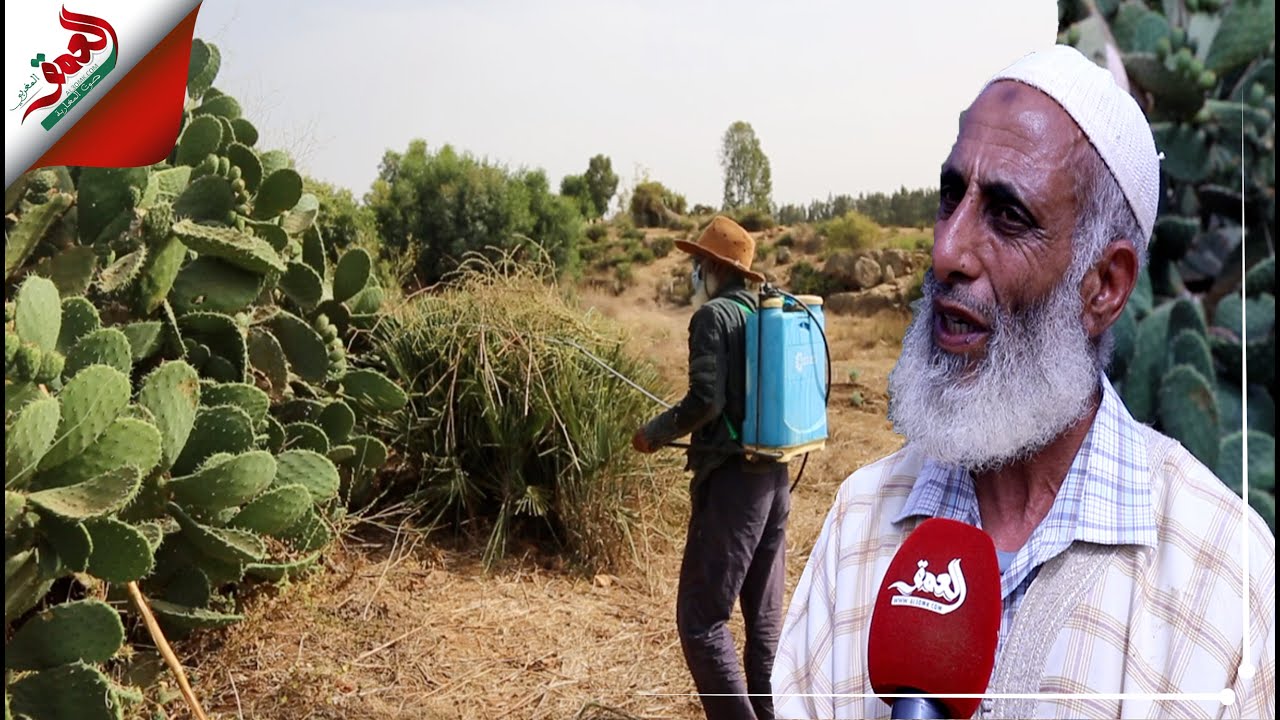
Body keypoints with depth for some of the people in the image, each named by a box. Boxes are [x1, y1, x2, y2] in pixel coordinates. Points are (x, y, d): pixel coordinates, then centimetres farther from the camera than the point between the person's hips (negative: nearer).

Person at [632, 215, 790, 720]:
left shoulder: (714, 315, -11)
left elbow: (706, 399, -20)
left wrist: (656, 433, -4)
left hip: (732, 479, -8)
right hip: (775, 476, 8)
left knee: (701, 618, -2)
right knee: (764, 615, 16)